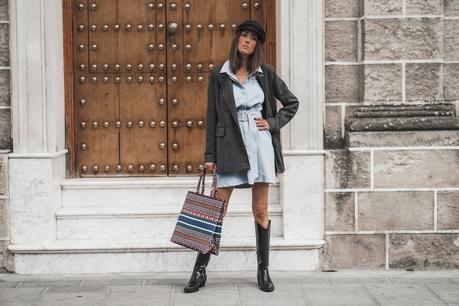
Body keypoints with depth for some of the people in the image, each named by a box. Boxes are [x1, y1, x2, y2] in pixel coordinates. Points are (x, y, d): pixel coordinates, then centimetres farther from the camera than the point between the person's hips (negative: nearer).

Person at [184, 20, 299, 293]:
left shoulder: (265, 73, 6)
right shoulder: (219, 75, 3)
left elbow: (292, 103, 16)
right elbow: (212, 117, 4)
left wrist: (273, 123, 2)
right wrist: (210, 156, 0)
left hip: (261, 145, 1)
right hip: (231, 147, -1)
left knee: (261, 212, 6)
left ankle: (263, 270, 16)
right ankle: (200, 271, 6)